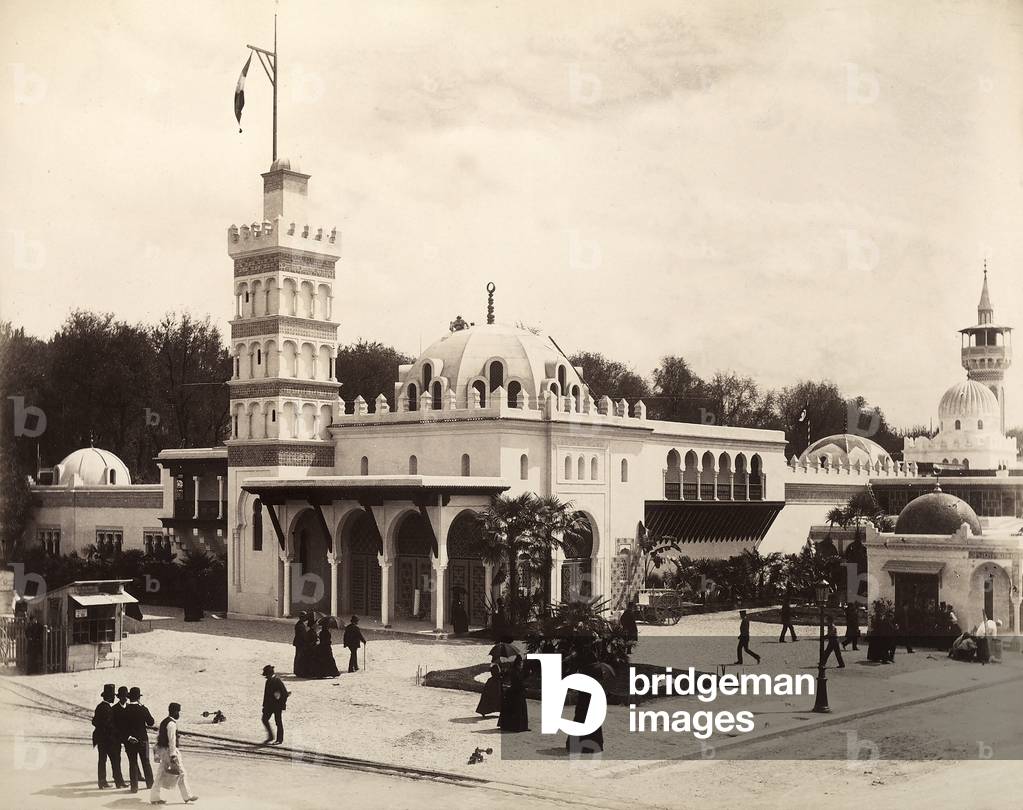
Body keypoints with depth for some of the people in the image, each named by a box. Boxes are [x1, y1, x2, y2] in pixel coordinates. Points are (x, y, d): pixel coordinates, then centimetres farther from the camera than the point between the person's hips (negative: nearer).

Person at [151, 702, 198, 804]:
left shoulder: (163, 721, 14)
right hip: (168, 750, -10)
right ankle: (187, 796, 6)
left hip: (161, 749, 10)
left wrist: (157, 752, 23)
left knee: (161, 774, 12)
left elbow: (158, 736, 19)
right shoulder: (172, 723, -17)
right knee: (181, 773, 0)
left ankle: (154, 797, 13)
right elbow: (172, 740, -21)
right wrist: (173, 755, -22)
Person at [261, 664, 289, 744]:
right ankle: (270, 737, 19)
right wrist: (265, 705, 10)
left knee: (278, 722, 1)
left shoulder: (278, 681, -18)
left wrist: (283, 705, -15)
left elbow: (285, 693, -17)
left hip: (277, 705, -8)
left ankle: (279, 739, 12)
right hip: (269, 704, 8)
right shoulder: (268, 681, 7)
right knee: (265, 719, 6)